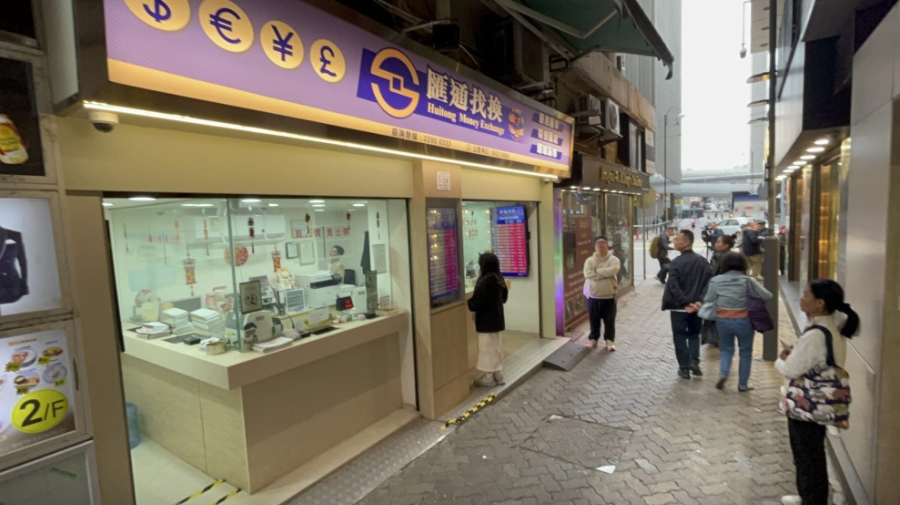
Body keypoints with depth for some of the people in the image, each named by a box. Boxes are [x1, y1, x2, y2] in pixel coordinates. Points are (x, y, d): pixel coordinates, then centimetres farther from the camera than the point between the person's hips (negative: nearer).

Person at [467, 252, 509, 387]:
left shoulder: (484, 282, -24)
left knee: (487, 348, 4)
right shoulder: (499, 279, 4)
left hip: (486, 321, -9)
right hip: (497, 319, 9)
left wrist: (467, 303, -3)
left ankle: (489, 377, 15)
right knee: (496, 347, 18)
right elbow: (504, 297, 16)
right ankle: (498, 375, 28)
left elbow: (476, 303, -22)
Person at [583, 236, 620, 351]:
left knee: (609, 320, 6)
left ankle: (610, 340, 21)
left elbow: (613, 270, -25)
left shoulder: (613, 259, -4)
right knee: (594, 320, 12)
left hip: (609, 297, -1)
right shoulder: (589, 260, -2)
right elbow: (587, 274, -19)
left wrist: (597, 270, -18)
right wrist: (605, 274, -19)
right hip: (593, 296, 1)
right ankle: (594, 338, 29)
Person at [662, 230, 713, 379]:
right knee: (694, 334, 21)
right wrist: (700, 300, -7)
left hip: (679, 307, -5)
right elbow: (709, 282, -2)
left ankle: (684, 368, 11)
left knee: (680, 337, 7)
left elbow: (673, 286, -23)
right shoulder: (703, 261, 4)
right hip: (697, 307, 5)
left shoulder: (676, 262, -14)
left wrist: (685, 303, -18)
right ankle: (694, 361, 7)